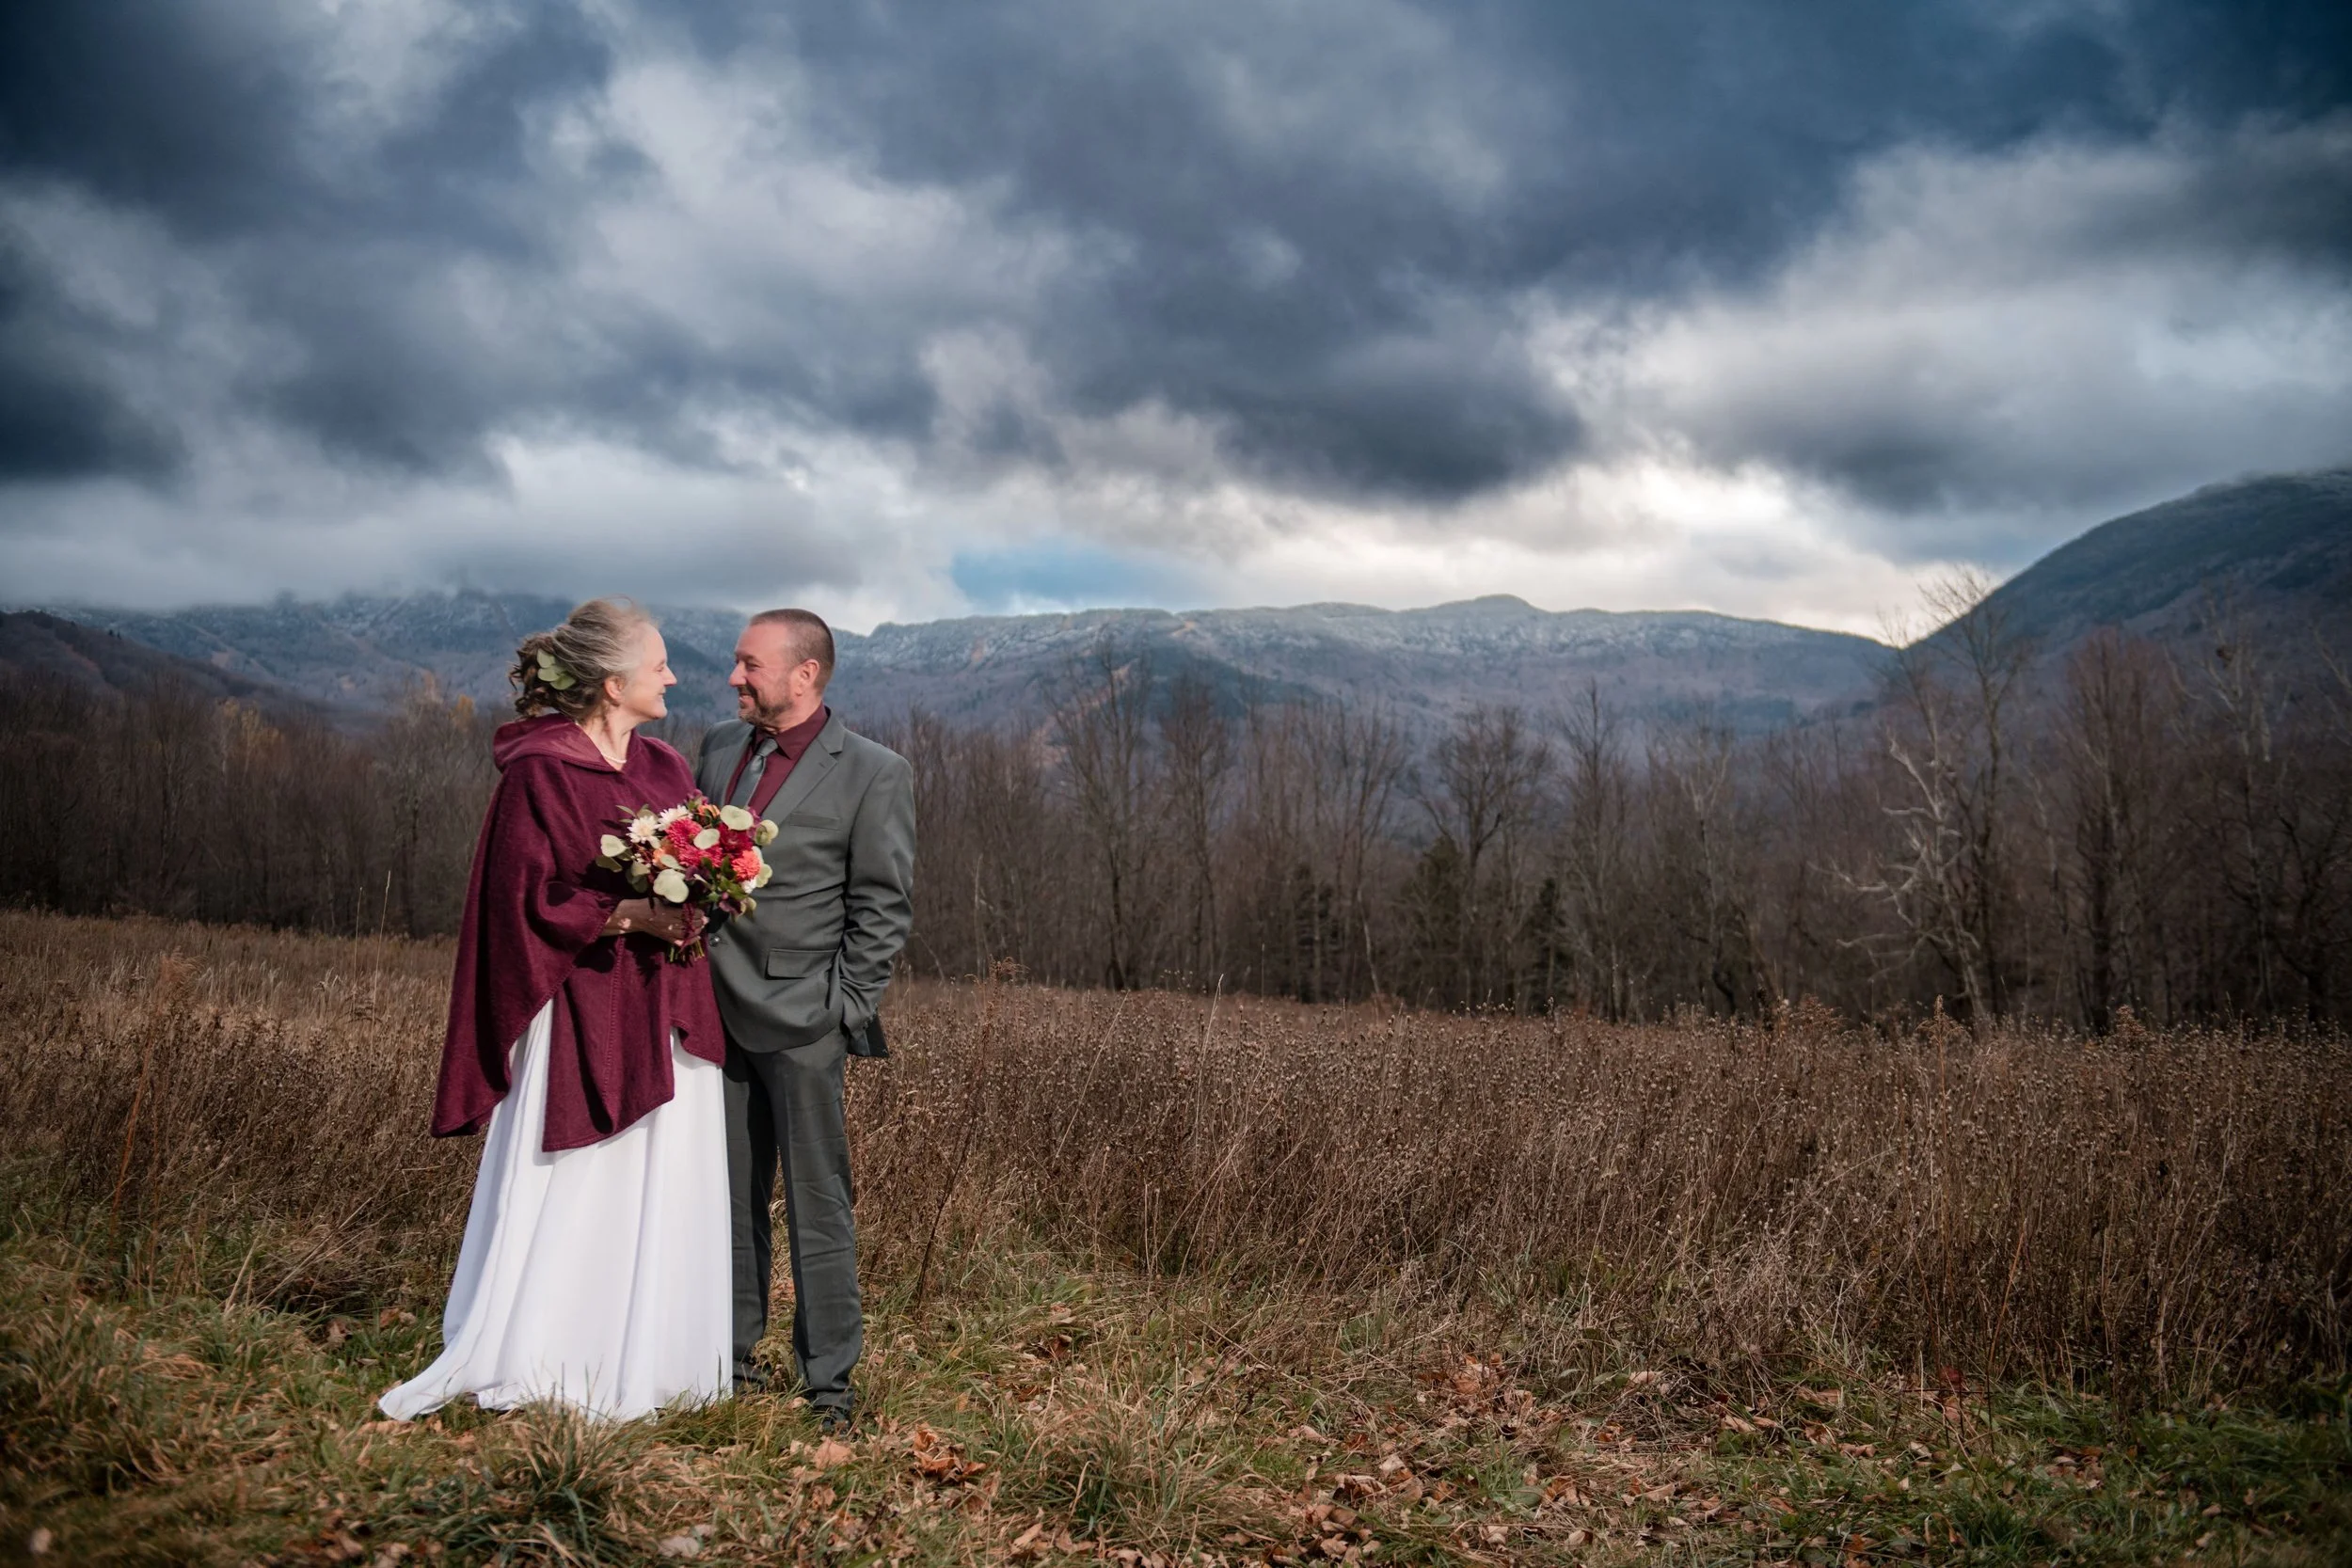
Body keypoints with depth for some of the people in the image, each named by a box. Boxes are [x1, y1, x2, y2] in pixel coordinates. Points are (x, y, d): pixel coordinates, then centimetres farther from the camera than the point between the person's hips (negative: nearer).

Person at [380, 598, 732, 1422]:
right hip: (581, 1018, -6)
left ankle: (642, 1368, 20)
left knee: (661, 1193, 9)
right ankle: (530, 1369, 15)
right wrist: (631, 915, -20)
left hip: (667, 1019, 7)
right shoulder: (538, 770, -9)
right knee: (565, 1197, 1)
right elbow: (527, 899, -12)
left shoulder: (665, 766, 11)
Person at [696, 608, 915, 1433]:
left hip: (798, 1016, -5)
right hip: (715, 1007, 6)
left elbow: (883, 905, -6)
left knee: (817, 1203, 1)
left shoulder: (873, 772, -7)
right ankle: (731, 1351, 26)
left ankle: (829, 1378, 11)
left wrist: (847, 1011, -9)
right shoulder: (719, 747, 11)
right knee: (730, 1195, 14)